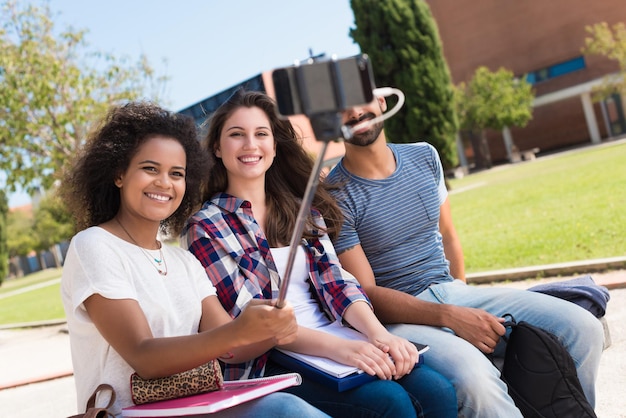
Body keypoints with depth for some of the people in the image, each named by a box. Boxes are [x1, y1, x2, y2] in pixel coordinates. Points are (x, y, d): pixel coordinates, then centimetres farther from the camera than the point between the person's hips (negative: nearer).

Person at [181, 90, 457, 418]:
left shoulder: (302, 210, 13)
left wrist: (379, 333, -17)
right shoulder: (204, 227, -2)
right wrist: (338, 347, -25)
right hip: (269, 365, -4)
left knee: (438, 391, -17)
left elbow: (336, 284, 3)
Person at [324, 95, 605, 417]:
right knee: (473, 374, -36)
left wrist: (463, 300, 4)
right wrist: (450, 316, -23)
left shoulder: (424, 156, 9)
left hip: (454, 291, 6)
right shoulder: (334, 197, -10)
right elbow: (366, 293, -14)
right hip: (399, 316, -6)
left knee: (583, 328, -10)